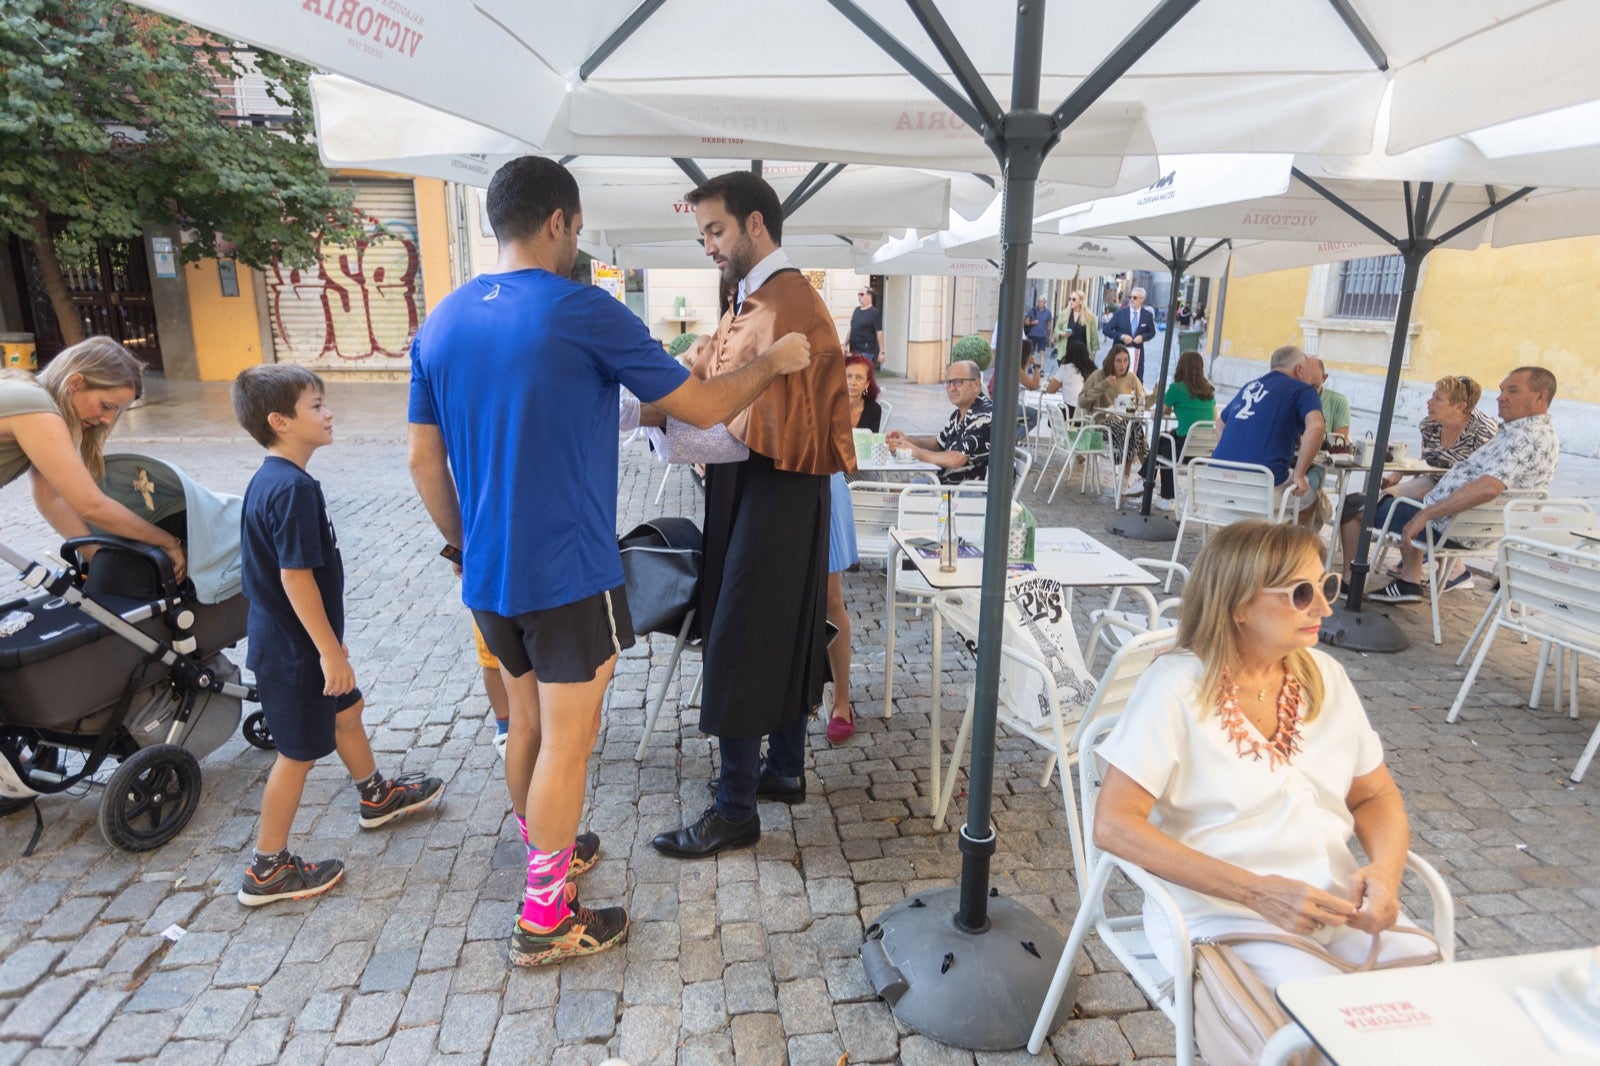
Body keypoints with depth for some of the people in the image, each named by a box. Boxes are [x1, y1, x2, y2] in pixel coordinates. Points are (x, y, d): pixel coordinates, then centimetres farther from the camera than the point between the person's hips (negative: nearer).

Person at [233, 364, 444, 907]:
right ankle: (268, 870, 20)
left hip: (288, 639, 10)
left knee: (347, 711, 25)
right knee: (299, 752, 4)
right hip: (294, 649, -10)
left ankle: (377, 796, 46)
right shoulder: (294, 488, -25)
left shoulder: (269, 479, 6)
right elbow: (296, 577, -28)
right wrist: (331, 651, -23)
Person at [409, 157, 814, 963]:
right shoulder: (582, 312, -14)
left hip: (488, 572, 7)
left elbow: (422, 457, 8)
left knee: (527, 721, 23)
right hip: (568, 573, -7)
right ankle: (545, 920, 20)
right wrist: (773, 362, 6)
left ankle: (543, 852, 42)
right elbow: (702, 408, -10)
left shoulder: (442, 321, 5)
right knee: (569, 740, 6)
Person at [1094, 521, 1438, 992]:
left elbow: (1376, 796, 15)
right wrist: (1257, 891, -22)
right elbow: (1114, 825, -18)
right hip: (1222, 914, -6)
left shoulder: (1325, 675, 6)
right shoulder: (1177, 686, -13)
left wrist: (1386, 871, -7)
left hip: (1341, 901, 6)